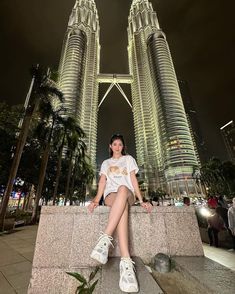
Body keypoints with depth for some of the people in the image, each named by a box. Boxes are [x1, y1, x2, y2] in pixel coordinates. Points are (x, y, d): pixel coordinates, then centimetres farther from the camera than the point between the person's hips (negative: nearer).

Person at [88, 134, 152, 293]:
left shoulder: (129, 159, 20)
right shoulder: (106, 163, 24)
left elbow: (133, 179, 10)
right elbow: (102, 182, 11)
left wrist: (141, 200, -2)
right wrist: (96, 200, -7)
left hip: (128, 194, 0)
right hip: (111, 195, 1)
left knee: (122, 189, -40)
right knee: (122, 206, -38)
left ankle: (106, 239, -49)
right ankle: (126, 261, -48)